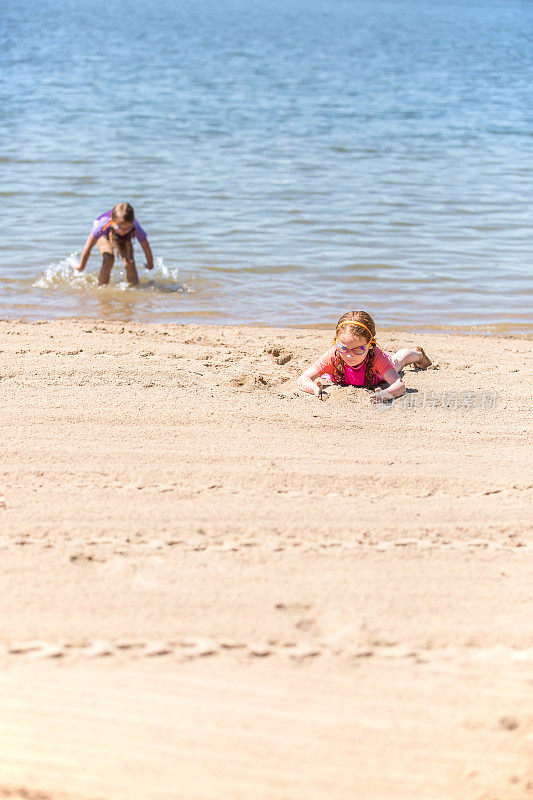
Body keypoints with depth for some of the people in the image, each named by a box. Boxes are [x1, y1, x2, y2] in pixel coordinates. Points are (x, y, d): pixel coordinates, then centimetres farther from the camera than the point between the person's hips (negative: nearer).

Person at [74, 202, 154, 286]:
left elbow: (146, 248, -22)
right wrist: (81, 266, -16)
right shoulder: (102, 225, -45)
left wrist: (150, 264, -5)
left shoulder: (135, 228, -42)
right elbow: (88, 247, -29)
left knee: (129, 262, -18)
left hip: (125, 239, 2)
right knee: (108, 258, -27)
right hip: (105, 236, -2)